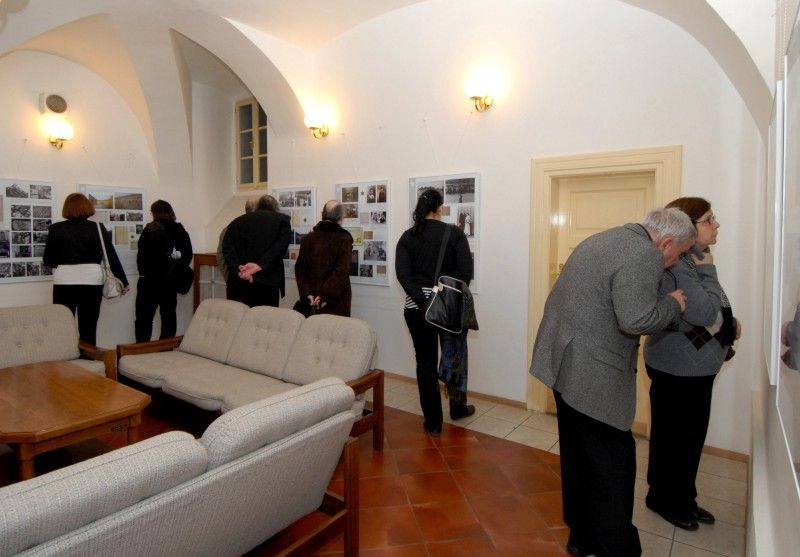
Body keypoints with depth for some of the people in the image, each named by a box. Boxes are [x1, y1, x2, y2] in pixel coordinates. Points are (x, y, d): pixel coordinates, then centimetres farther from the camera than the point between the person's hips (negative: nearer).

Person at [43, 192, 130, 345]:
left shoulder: (56, 228, 0)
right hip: (92, 282, 0)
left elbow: (48, 260, 4)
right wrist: (124, 281, 8)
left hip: (64, 282, 0)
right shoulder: (98, 228, 0)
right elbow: (112, 256, 1)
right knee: (88, 329, 6)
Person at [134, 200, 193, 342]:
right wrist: (176, 269, 9)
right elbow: (188, 255, 3)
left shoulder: (151, 229, -9)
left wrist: (143, 271, 1)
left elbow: (142, 254, -11)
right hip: (171, 281, 4)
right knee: (169, 315, 11)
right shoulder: (180, 230, 2)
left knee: (144, 317, 4)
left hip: (150, 280, -4)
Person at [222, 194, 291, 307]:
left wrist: (238, 270, -10)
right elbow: (280, 246, -10)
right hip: (267, 282, -3)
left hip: (238, 283, 3)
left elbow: (227, 249, 2)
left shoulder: (237, 221, 18)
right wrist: (260, 265, -17)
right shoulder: (281, 220, 9)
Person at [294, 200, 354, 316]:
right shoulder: (344, 239, -8)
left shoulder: (308, 238, 6)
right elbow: (342, 272, -17)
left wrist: (307, 294, -2)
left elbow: (300, 268, 2)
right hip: (336, 300, -4)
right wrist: (326, 296, -15)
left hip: (312, 300, 4)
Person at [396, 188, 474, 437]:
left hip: (417, 307, 1)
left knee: (426, 362, 9)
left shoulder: (408, 236, 1)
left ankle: (433, 422, 16)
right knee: (455, 356, 20)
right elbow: (465, 272, -12)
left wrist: (423, 302, -15)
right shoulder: (455, 233, -4)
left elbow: (402, 274, -11)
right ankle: (458, 407, 37)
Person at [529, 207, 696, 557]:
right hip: (592, 374, -10)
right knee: (612, 463, 5)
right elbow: (636, 320, -24)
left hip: (565, 362, 10)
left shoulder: (609, 238, 15)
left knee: (579, 456, 20)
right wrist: (673, 304, -6)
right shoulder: (644, 256, -15)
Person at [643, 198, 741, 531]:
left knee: (693, 435, 20)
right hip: (676, 368, -10)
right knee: (673, 436, 6)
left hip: (697, 366, 10)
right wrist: (708, 270, -18)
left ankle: (684, 498, 36)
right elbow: (705, 313, -28)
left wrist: (730, 322, 3)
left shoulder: (693, 261, 9)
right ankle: (663, 499, 26)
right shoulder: (675, 267, -23)